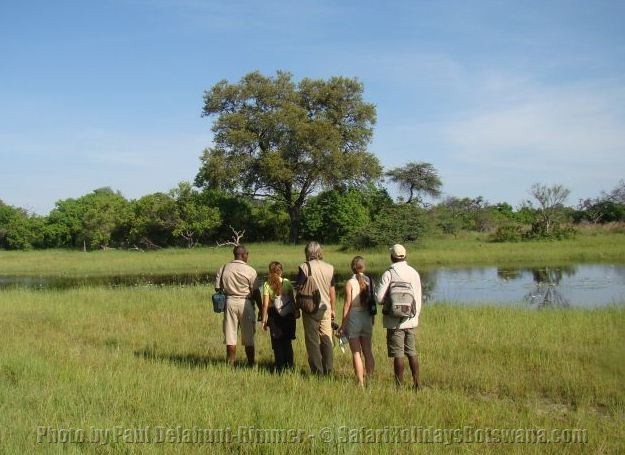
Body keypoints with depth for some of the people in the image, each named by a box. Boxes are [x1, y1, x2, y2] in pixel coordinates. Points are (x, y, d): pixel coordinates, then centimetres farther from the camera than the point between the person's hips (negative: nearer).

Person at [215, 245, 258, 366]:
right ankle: (251, 364, 12)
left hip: (229, 302, 3)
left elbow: (217, 287, 4)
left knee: (230, 336, 7)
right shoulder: (250, 271, -7)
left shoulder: (224, 268, 2)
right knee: (248, 338, 7)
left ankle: (230, 364, 9)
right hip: (245, 302, -3)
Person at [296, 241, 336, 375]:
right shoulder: (329, 268, 3)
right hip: (325, 308, 3)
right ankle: (328, 370, 11)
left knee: (313, 340, 3)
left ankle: (317, 371, 4)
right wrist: (332, 309, 18)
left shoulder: (304, 267, -8)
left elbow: (299, 289, -7)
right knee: (327, 339, 10)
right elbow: (332, 290, 8)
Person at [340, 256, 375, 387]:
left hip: (353, 318, -4)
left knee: (356, 353, 2)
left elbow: (347, 305, -12)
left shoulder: (350, 282, -11)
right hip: (367, 317, 4)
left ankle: (361, 383, 2)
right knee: (368, 351, 14)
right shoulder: (369, 281, 1)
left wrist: (343, 325, -6)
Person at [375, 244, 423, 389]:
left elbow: (380, 298, -16)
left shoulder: (388, 274, -11)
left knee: (398, 355, 1)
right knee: (412, 353, 15)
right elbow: (418, 299, 9)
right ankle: (416, 383, 18)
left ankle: (400, 386, 6)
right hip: (411, 321, 5)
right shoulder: (414, 273, 4)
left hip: (395, 321, -5)